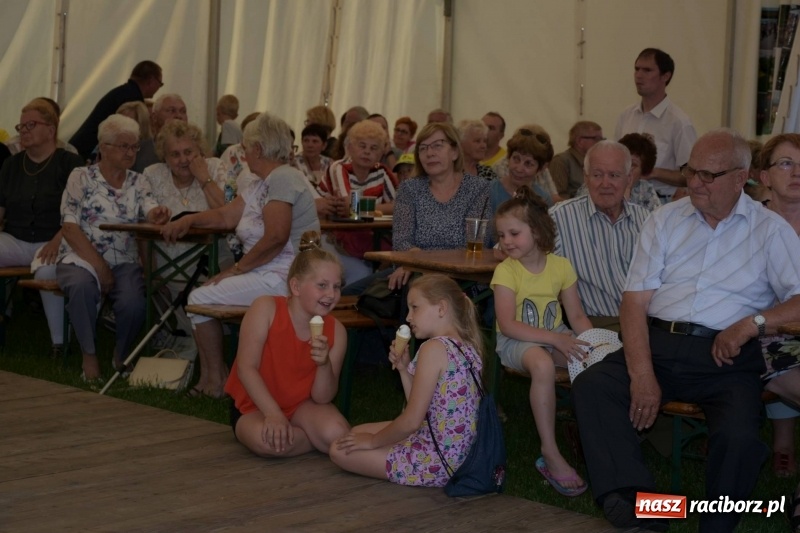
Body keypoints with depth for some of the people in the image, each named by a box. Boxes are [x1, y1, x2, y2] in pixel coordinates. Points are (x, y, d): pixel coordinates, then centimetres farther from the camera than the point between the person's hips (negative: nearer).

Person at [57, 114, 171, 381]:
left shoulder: (138, 182, 10)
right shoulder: (81, 177, 1)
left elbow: (150, 210, -8)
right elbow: (69, 227, -7)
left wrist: (157, 215, -35)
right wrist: (99, 266, -17)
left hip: (124, 262, 2)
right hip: (81, 257, -2)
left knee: (133, 302, -28)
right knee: (82, 286, -37)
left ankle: (121, 355, 4)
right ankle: (89, 355, -16)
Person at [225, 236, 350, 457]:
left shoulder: (336, 331, -9)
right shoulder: (266, 309, -17)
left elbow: (322, 398, -10)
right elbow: (246, 368, -21)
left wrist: (324, 364, -31)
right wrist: (274, 415, -30)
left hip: (302, 405, 2)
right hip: (255, 407, -2)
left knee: (337, 434, -29)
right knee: (267, 441, -36)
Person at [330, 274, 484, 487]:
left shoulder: (434, 348, -20)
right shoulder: (468, 349, 7)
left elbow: (411, 422, -20)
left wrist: (372, 441, -6)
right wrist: (404, 369, 4)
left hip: (436, 463, -10)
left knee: (340, 450, -1)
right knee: (359, 431, 22)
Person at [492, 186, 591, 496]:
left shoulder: (561, 266, 1)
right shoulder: (506, 271, -9)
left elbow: (577, 317, 3)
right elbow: (508, 325, -19)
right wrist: (555, 339, -27)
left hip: (554, 337, 4)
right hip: (515, 342, -4)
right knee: (542, 363, -38)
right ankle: (550, 454, -32)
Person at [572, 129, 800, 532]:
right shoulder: (665, 220, 13)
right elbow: (635, 301, 5)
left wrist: (752, 323, -19)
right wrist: (642, 375, -10)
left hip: (725, 358, -3)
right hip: (658, 344, 3)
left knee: (738, 436, -31)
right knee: (590, 385, -24)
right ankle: (632, 500, -30)